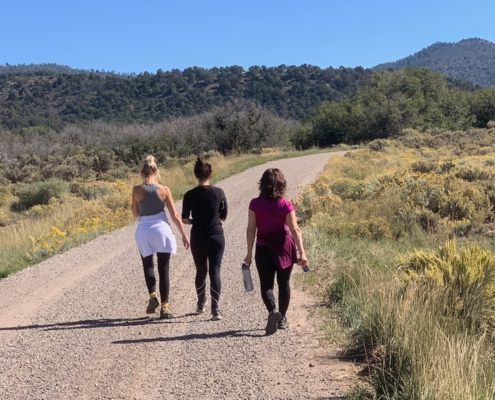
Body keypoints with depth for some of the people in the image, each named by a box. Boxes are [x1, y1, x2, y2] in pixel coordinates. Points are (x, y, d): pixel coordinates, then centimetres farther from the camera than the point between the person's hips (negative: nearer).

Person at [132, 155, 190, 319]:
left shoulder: (137, 190, -6)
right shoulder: (164, 190, -5)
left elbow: (135, 213, 5)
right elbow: (175, 216, -4)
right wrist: (184, 235, 4)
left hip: (144, 232, 0)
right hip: (162, 230, 0)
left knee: (148, 265, 23)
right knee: (163, 270, 7)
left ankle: (153, 295, 4)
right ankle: (164, 307, 7)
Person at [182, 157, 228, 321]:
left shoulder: (190, 195, -7)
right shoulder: (219, 192, -6)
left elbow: (184, 219, -5)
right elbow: (223, 216, 2)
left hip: (198, 238, 1)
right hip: (216, 237, -1)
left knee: (201, 271, 17)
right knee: (215, 271, 0)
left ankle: (201, 305, 32)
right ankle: (215, 309, -8)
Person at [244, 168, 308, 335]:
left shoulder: (255, 204, -7)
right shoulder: (286, 205, -8)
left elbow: (251, 229, -5)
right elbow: (295, 230, -11)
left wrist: (249, 253, 1)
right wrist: (302, 253, -11)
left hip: (264, 248, -1)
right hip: (284, 247, 1)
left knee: (266, 284, 5)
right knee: (284, 283, 16)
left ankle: (273, 311, -21)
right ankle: (282, 318, 24)